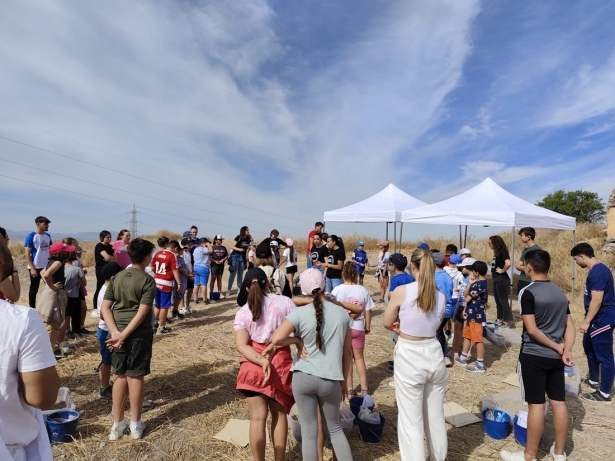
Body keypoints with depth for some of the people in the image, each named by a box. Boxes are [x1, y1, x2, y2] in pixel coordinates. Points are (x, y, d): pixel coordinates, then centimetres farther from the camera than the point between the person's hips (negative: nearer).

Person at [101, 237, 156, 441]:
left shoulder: (117, 277, 6)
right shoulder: (147, 281, -11)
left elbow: (105, 308, 1)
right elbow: (142, 313, -18)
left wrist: (115, 332, -6)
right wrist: (124, 335, -14)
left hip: (118, 332, 5)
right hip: (139, 334, -5)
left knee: (120, 376, 15)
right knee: (135, 376, 6)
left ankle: (118, 423, 24)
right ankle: (135, 424, 19)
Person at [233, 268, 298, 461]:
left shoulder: (242, 312, -2)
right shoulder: (284, 302, -6)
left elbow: (241, 345, -12)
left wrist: (262, 361, -19)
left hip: (253, 366, 1)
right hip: (281, 365, 0)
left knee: (257, 418, 11)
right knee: (279, 413, 17)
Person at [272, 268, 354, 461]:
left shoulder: (300, 312, -10)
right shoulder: (342, 313, 0)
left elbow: (277, 339, -22)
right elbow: (347, 352, 7)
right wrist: (344, 380, 18)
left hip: (303, 377, -2)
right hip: (330, 380, 2)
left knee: (309, 432, 13)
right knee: (335, 428, 23)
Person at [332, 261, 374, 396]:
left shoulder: (337, 290, -10)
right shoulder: (363, 290, -7)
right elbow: (368, 311, -2)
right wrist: (367, 326, 12)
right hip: (358, 328, 1)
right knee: (359, 358, 18)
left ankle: (349, 389, 18)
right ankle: (364, 388, 25)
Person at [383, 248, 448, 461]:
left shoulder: (402, 291, -16)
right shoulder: (441, 297, -2)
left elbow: (387, 323, -4)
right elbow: (434, 325, 7)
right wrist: (410, 328, 2)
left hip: (409, 358, -5)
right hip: (434, 355, 5)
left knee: (411, 421, 8)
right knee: (436, 417, 24)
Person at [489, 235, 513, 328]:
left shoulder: (503, 251, -16)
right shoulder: (497, 252, 10)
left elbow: (508, 263, -32)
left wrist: (502, 271, -18)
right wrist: (493, 273, 7)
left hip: (502, 279, -9)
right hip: (496, 279, 9)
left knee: (503, 301, 0)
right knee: (498, 300, 16)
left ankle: (506, 322, 9)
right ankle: (499, 319, 26)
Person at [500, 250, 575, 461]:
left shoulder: (528, 292, -15)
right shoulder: (560, 292, 8)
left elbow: (532, 330, -18)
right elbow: (570, 326, 6)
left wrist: (556, 347, -6)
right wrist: (566, 350, -4)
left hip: (534, 356, -7)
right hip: (555, 357, 7)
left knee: (536, 405, 1)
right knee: (559, 402, 13)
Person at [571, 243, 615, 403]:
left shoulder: (597, 272, -23)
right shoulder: (596, 269, 9)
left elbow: (597, 300, -25)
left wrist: (586, 321, -20)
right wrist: (588, 320, 24)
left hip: (602, 319, -11)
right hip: (597, 318, 11)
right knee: (589, 348, 23)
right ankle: (594, 380, 38)